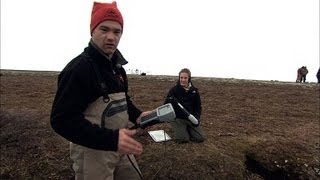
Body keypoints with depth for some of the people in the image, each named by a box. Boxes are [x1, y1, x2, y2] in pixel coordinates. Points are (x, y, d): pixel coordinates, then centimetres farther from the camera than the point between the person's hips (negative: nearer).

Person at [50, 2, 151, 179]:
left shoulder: (117, 67, 7)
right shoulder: (78, 68, -20)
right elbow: (62, 119, -25)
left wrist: (137, 115, -1)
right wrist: (110, 139, -33)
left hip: (119, 146, 8)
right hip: (92, 150, -8)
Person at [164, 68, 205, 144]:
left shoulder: (194, 90, 3)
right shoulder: (174, 89, -7)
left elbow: (198, 106, 11)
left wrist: (196, 117, -5)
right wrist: (171, 101, -31)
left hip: (190, 118, 3)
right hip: (177, 118, -3)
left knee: (200, 138, -6)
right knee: (182, 139, -19)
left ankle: (187, 129, 22)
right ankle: (178, 129, 15)